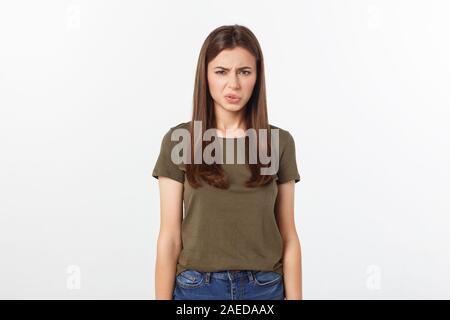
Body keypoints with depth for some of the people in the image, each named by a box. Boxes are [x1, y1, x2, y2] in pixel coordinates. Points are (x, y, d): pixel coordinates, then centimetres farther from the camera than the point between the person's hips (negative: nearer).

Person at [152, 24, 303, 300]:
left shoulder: (279, 142, -2)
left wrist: (294, 297, -2)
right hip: (197, 288, -1)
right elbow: (170, 238, -5)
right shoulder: (179, 140, -6)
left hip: (265, 288, 1)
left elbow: (288, 236, 0)